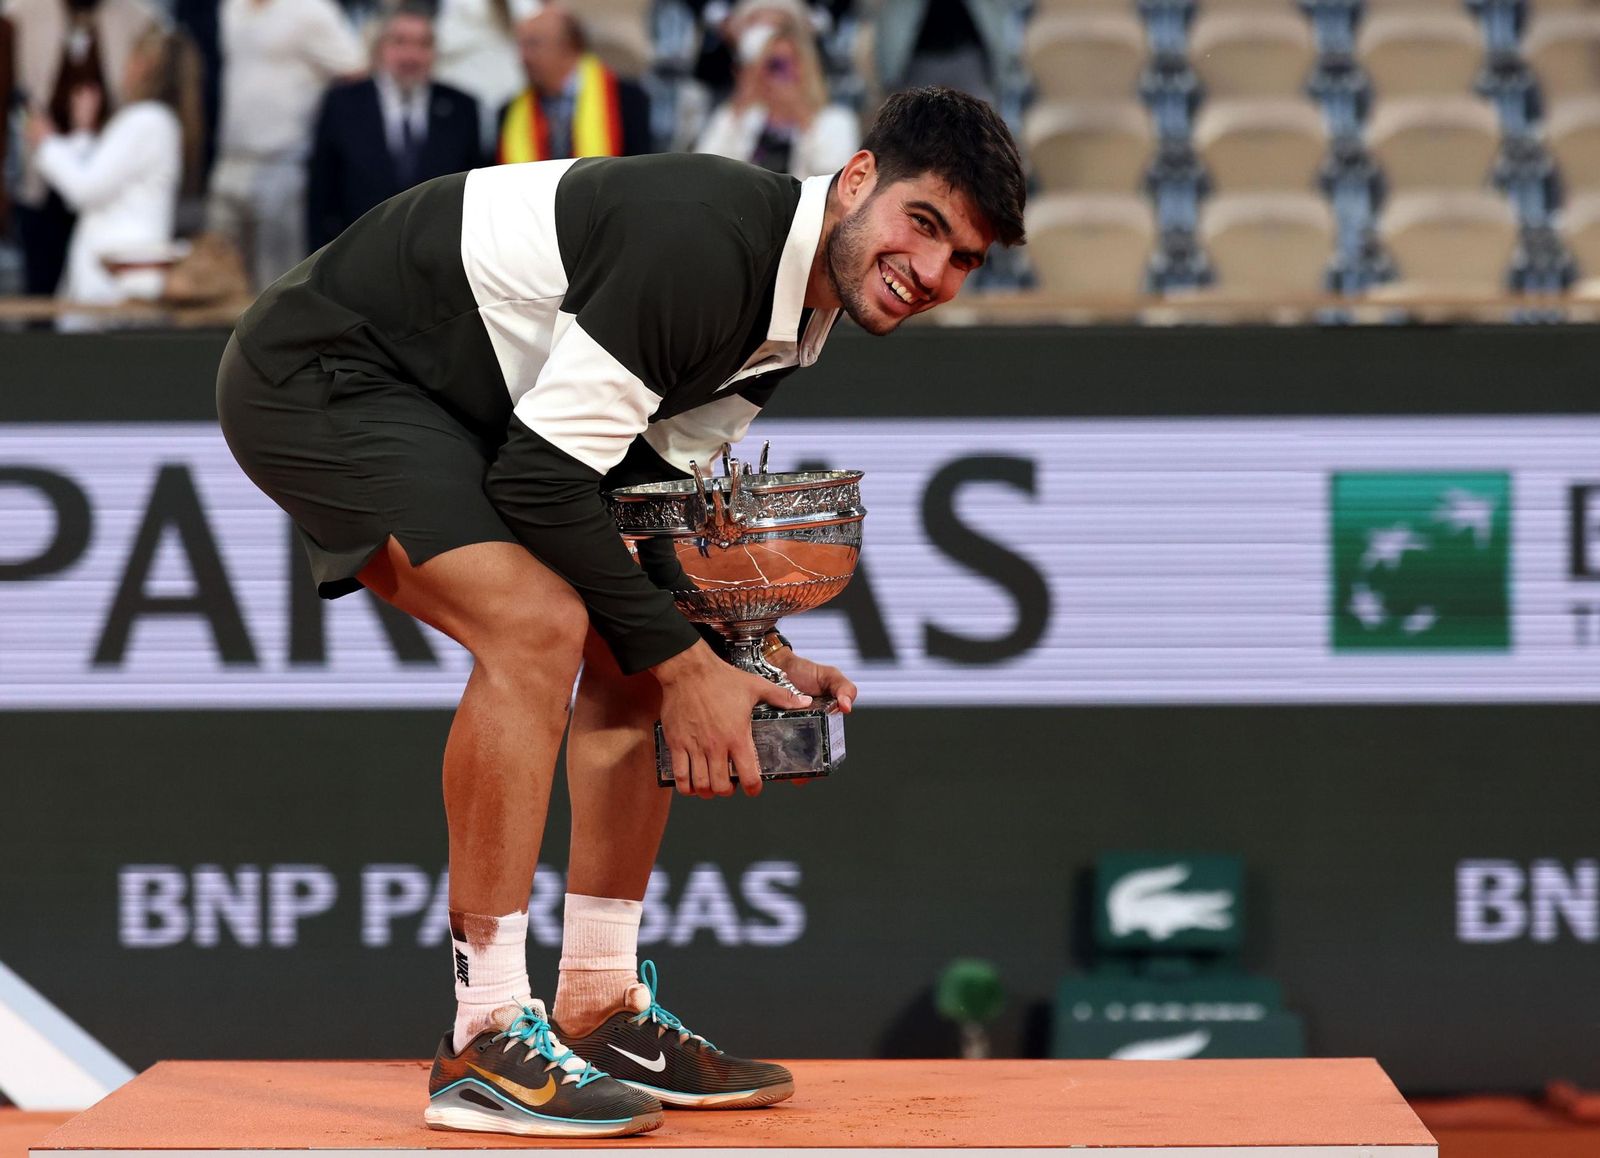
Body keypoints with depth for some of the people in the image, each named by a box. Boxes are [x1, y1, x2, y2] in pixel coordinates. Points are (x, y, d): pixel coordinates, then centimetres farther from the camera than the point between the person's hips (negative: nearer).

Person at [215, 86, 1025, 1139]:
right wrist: (685, 663, -20)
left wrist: (755, 654, -1)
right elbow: (543, 478, -27)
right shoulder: (707, 240, -28)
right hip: (319, 373, -10)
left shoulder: (792, 307, 3)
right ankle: (487, 1042, -21)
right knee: (537, 626, -26)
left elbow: (650, 497, 11)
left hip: (454, 413, 10)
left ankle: (598, 1011, 13)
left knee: (635, 653, 6)